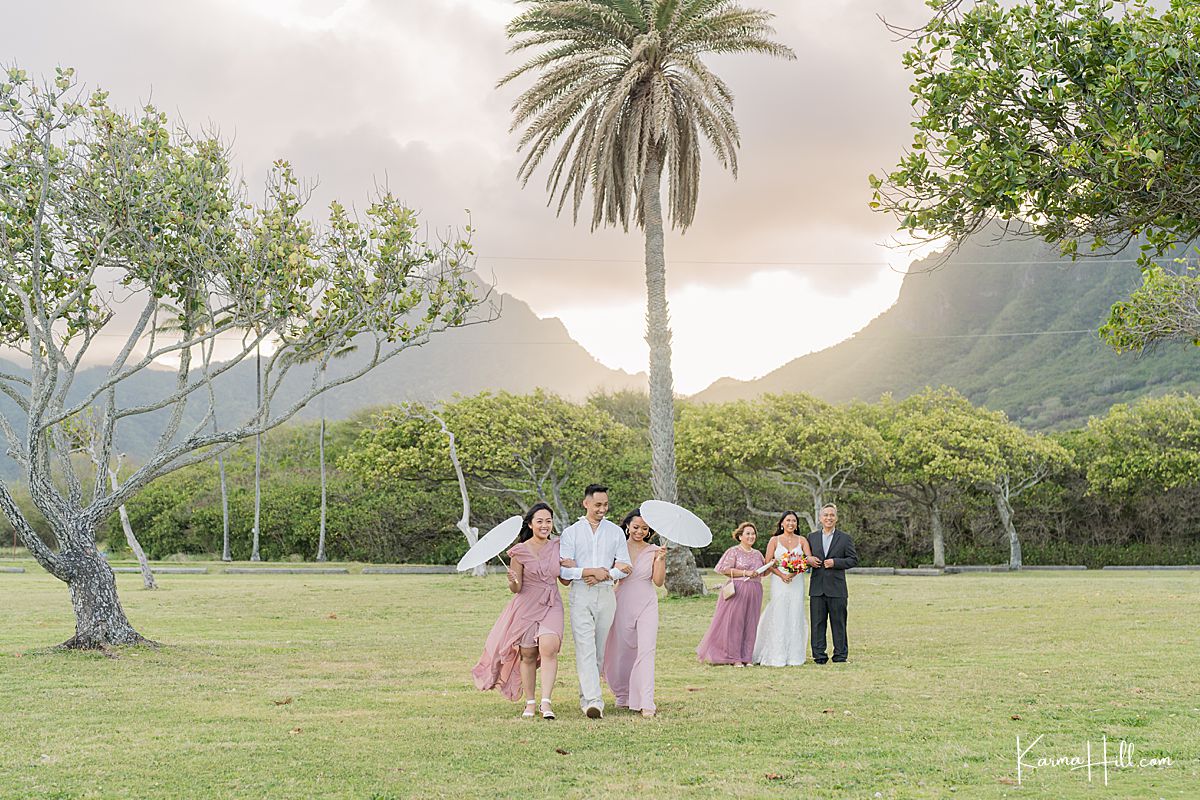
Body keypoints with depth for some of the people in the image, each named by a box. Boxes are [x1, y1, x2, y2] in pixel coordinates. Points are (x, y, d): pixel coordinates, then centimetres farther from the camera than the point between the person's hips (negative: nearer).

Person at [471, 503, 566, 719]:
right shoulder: (520, 551, -4)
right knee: (528, 655, 5)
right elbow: (516, 589, -3)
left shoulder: (557, 547, 6)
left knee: (548, 648, -19)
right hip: (527, 606, -1)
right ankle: (529, 703, 19)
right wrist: (512, 581, -25)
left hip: (551, 606, 1)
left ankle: (546, 702, -19)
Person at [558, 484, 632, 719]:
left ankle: (586, 696, 18)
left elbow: (624, 567, 6)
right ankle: (593, 701, -20)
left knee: (599, 650, 6)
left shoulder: (616, 532, 10)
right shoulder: (571, 532, 5)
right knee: (585, 648, -13)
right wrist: (590, 571, -15)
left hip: (606, 594, 2)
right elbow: (564, 569, -3)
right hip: (580, 594, -2)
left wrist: (605, 575, -10)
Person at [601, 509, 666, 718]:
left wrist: (660, 559, -17)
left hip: (647, 605, -1)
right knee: (620, 651, 9)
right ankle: (623, 695, 29)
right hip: (623, 604, 1)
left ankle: (646, 703, -16)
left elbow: (658, 581, -3)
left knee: (646, 650, -13)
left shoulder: (654, 551, 2)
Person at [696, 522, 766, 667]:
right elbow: (724, 569, -12)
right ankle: (734, 657, 1)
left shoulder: (757, 554, 16)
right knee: (734, 623, -4)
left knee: (750, 624, 6)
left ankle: (747, 657, 12)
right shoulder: (733, 551, -3)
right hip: (737, 591, -6)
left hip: (754, 592, 6)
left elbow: (762, 572, 25)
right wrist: (745, 573, -15)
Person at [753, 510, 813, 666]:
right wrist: (782, 575, -15)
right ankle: (777, 656, -3)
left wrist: (794, 572, -19)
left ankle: (793, 656, 5)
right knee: (779, 616, -5)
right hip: (779, 581, -2)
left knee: (795, 616, 0)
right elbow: (768, 562, 0)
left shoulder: (802, 540, 9)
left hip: (797, 582, 2)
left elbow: (809, 559, -4)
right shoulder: (775, 540, 6)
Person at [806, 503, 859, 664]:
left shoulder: (844, 538, 5)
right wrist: (809, 560, -5)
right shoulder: (812, 537, 13)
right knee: (817, 622, 2)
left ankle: (840, 655, 8)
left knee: (838, 622, 2)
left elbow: (853, 560, 1)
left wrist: (835, 562, -11)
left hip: (837, 588, -2)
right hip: (817, 588, 2)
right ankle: (819, 655, 7)